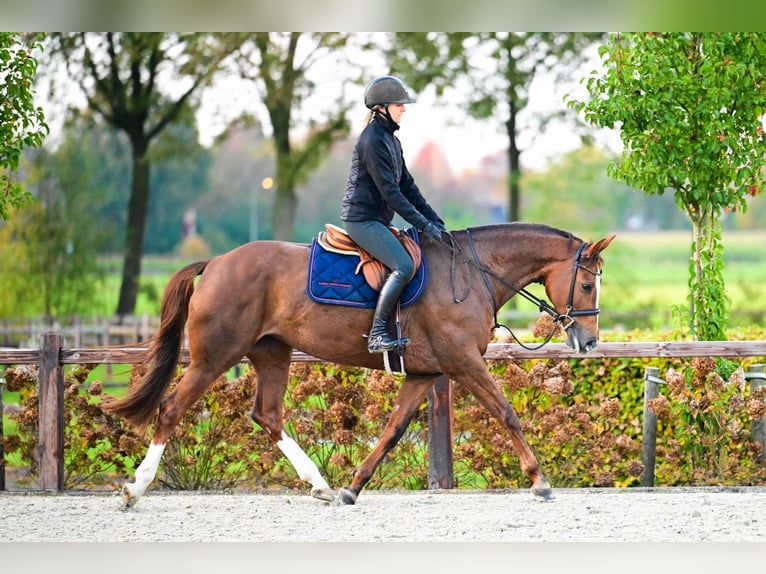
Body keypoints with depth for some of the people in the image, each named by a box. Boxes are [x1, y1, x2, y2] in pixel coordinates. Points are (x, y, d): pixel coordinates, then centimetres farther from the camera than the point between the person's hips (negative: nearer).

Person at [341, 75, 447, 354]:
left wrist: (435, 221, 6)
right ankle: (377, 335, -26)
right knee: (404, 266, -25)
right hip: (362, 219, -10)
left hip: (377, 221, 10)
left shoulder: (392, 140, 15)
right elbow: (389, 192, -19)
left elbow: (408, 187, 16)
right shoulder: (372, 140, -15)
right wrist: (423, 225, -18)